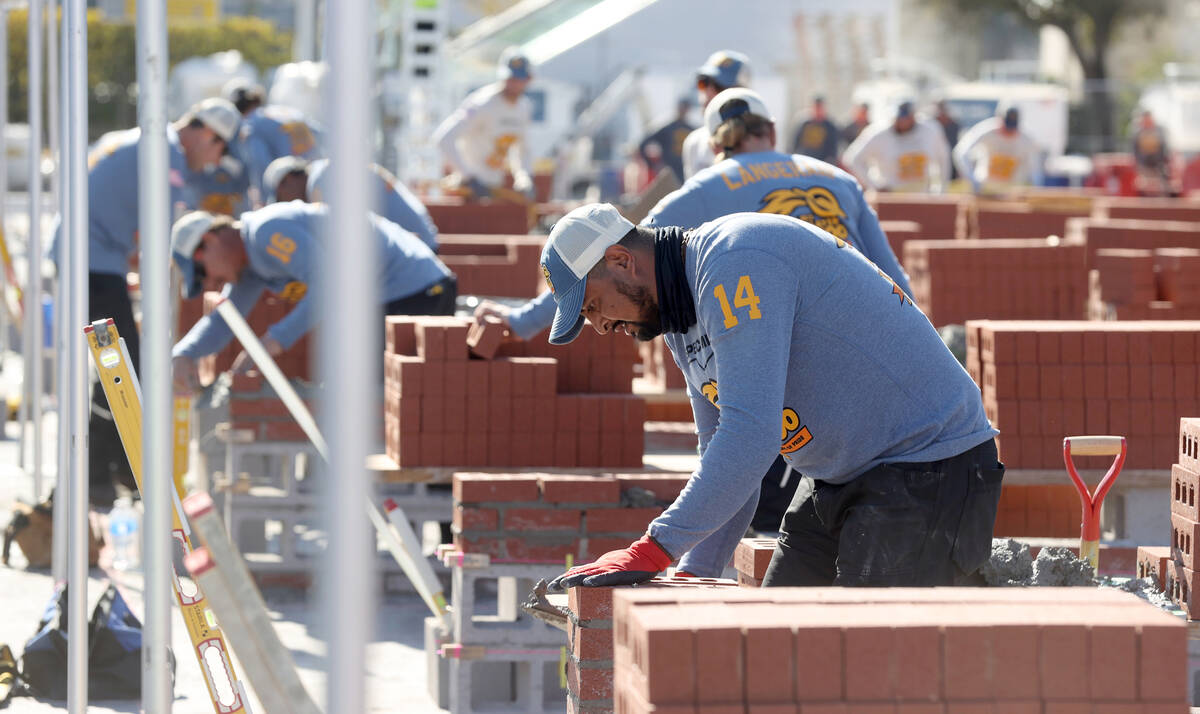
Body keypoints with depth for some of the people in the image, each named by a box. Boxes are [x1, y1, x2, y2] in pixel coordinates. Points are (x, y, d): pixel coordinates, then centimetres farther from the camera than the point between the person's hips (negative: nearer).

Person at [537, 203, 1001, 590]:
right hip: (840, 483, 11)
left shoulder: (735, 263, -21)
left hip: (928, 468, -10)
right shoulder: (682, 322, 12)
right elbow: (726, 464, 19)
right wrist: (693, 576, 6)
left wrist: (654, 550, -29)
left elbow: (751, 435, -29)